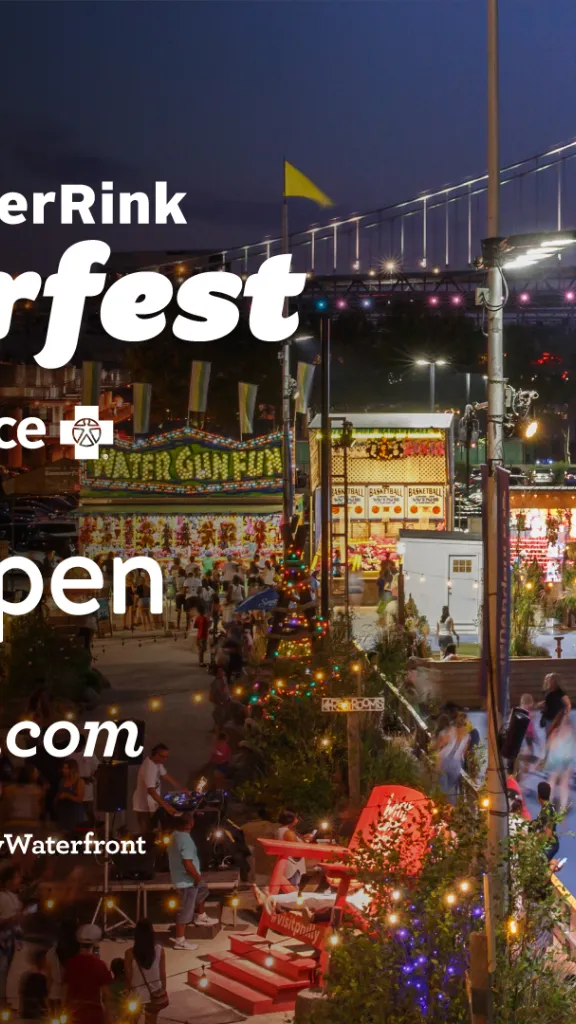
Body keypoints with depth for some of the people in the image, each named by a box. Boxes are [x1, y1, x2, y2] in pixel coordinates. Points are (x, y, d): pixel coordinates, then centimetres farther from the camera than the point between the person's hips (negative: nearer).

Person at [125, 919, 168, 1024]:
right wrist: (163, 989, 10)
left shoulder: (130, 953, -20)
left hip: (137, 993, -2)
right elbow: (163, 973, -5)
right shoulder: (159, 950, -13)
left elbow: (129, 976, -11)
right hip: (155, 993, 2)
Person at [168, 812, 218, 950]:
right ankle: (180, 941, 10)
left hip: (180, 876, 9)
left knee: (202, 889, 32)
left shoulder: (175, 835, 1)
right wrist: (197, 876, -13)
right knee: (186, 910, 2)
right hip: (187, 880, -9)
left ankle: (201, 916, 47)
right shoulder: (186, 840, -29)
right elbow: (188, 864, -32)